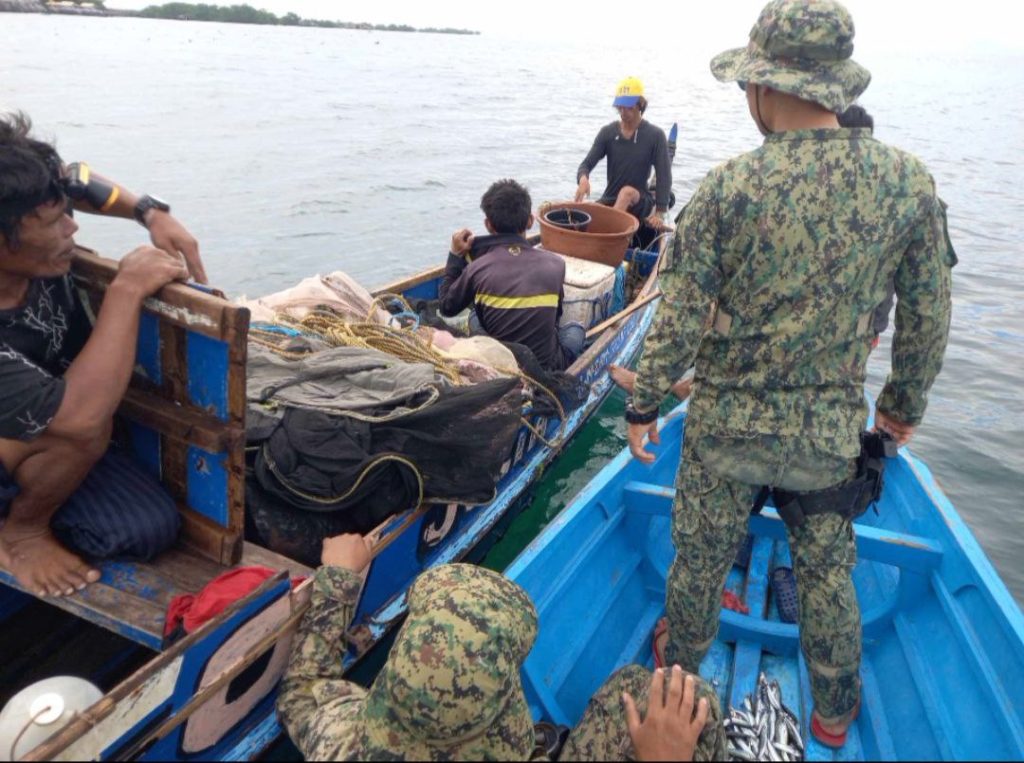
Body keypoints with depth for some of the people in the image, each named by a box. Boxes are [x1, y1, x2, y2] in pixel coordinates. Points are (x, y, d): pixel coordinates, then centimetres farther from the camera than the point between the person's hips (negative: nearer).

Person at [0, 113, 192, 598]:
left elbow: (81, 178, 0)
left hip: (48, 442, 5)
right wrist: (127, 289, -42)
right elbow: (80, 413, -50)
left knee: (151, 528, -12)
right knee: (86, 428, -35)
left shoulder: (39, 262, -20)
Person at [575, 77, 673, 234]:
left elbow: (664, 176, -9)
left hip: (640, 203, -3)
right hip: (609, 200, 3)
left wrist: (660, 213, -20)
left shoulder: (655, 135, -7)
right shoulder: (607, 132, 1)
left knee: (628, 192, -36)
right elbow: (587, 164, -5)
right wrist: (583, 179, -31)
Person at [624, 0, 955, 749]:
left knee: (700, 562, 18)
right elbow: (927, 320, -1)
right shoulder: (909, 181, -8)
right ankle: (835, 712, 40)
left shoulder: (728, 188, -17)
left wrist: (643, 406, 1)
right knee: (828, 573, 21)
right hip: (832, 432, 2)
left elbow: (680, 322, -13)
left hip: (728, 424, -2)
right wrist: (906, 403, 16)